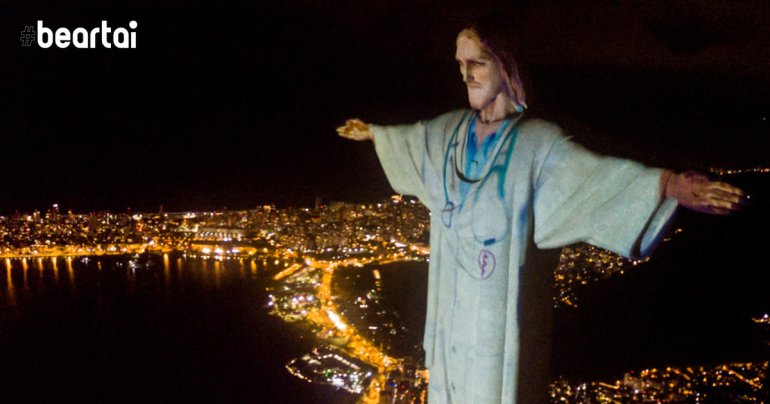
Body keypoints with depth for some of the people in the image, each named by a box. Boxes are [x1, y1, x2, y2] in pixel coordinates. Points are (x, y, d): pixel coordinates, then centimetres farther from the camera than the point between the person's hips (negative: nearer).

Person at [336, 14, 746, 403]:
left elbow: (594, 172, -28)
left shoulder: (536, 140, -14)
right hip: (450, 297, 5)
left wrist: (669, 184, -44)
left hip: (498, 300, -5)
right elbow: (413, 136, 24)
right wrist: (371, 132, 40)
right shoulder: (449, 129, 4)